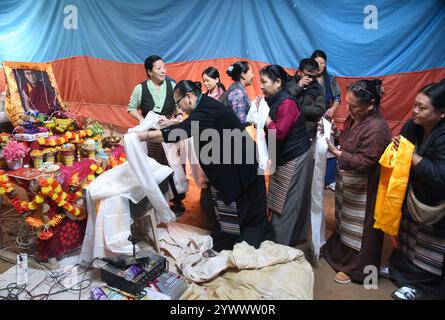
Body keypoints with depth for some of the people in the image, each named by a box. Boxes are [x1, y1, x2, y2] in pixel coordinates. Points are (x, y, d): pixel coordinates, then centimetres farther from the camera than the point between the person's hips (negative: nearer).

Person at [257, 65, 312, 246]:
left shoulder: (286, 103, -20)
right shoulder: (275, 100, 8)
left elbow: (278, 133, -26)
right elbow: (270, 129, 10)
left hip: (295, 159, -9)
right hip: (283, 158, 9)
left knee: (287, 204, 1)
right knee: (279, 202, 16)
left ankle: (281, 244, 13)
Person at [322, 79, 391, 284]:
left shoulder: (376, 128, -26)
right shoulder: (354, 118, -1)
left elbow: (363, 162, -26)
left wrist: (335, 151, -27)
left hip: (362, 189, -8)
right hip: (347, 183, 8)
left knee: (359, 228, 9)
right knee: (345, 219, 25)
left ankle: (355, 267, 28)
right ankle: (340, 250, 46)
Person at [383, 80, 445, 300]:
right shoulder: (412, 126, -8)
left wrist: (411, 154, -32)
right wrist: (397, 145, -15)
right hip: (410, 197, 6)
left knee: (427, 246, 13)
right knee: (406, 235, 22)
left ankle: (418, 283, 32)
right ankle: (399, 268, 43)